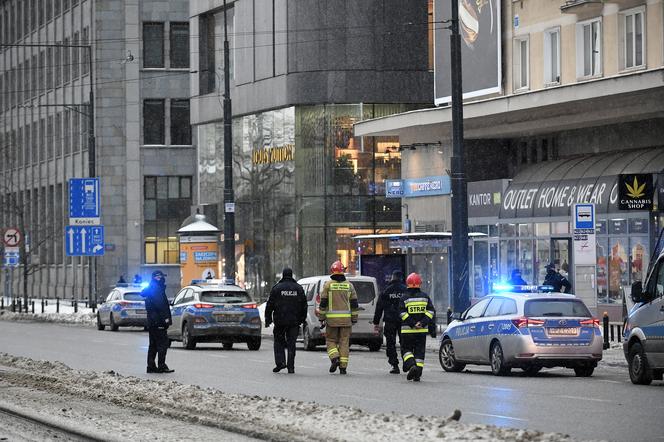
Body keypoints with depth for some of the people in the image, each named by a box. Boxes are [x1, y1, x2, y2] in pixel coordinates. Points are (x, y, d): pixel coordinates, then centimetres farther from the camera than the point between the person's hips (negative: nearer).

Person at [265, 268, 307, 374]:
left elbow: (270, 305, -3)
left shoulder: (276, 288, -3)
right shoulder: (299, 288, 6)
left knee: (279, 342, 11)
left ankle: (280, 362, -6)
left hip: (280, 321, -2)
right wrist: (302, 320, 15)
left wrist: (268, 319, 4)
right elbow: (304, 305, 8)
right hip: (294, 321, 2)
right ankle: (291, 367, 0)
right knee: (291, 343, 4)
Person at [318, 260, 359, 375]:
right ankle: (343, 366, 1)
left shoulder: (328, 285, -1)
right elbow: (354, 304, 6)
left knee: (331, 340, 11)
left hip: (332, 318, -2)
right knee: (344, 342, 5)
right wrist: (354, 319, 13)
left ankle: (334, 358, -12)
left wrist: (321, 318, 4)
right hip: (346, 318, 2)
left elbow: (323, 303, -2)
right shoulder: (349, 286, 5)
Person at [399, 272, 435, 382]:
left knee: (406, 349, 8)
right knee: (420, 351, 8)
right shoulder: (425, 297, 5)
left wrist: (412, 324, -12)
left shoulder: (405, 298, -2)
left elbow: (403, 313, -11)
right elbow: (431, 311, -1)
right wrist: (423, 323, -8)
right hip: (422, 331, 2)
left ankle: (411, 365, -19)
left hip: (407, 330, -2)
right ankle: (417, 374, 3)